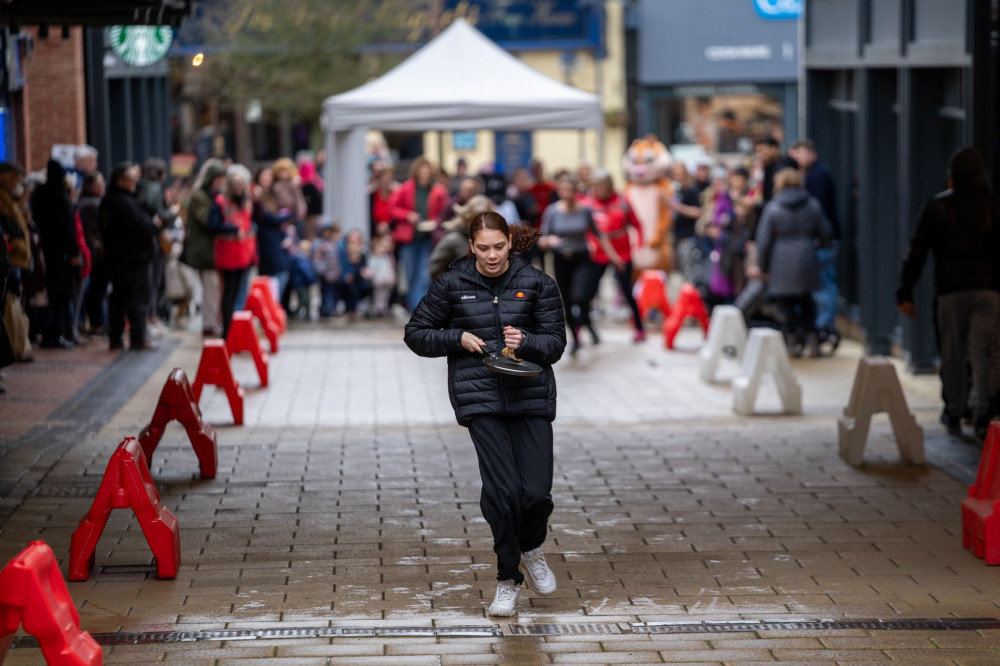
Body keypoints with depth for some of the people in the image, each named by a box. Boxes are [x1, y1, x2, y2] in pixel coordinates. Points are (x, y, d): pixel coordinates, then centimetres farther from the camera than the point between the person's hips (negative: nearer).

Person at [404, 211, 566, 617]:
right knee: (502, 490, -12)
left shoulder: (535, 283, 4)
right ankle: (507, 580, 7)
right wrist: (458, 338, -4)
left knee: (537, 492, -7)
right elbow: (416, 334, 11)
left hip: (531, 396, 1)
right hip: (479, 397, -1)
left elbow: (556, 343, 5)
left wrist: (525, 343, -16)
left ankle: (531, 549, 28)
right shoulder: (452, 285, 4)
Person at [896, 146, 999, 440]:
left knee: (952, 354, 9)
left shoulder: (936, 207, 3)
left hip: (950, 291, -1)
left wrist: (905, 293, 3)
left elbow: (917, 252, 1)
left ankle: (954, 413, 17)